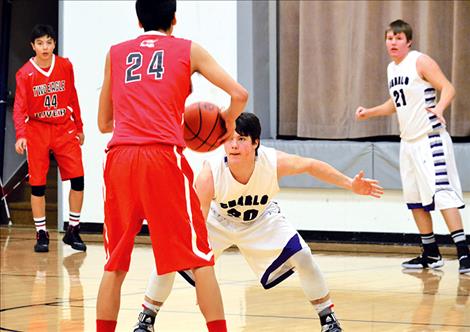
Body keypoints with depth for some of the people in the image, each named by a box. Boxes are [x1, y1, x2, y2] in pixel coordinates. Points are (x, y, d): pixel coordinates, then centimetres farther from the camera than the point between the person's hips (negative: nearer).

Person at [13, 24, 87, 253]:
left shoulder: (65, 66, 0)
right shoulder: (25, 73, -8)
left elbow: (72, 99, 9)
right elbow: (19, 108, -12)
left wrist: (79, 127, 12)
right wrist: (20, 135, -25)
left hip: (64, 129, 2)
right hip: (37, 131, -2)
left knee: (77, 179, -5)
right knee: (38, 184, -1)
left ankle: (73, 231, 8)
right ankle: (41, 234, 12)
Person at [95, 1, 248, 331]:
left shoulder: (116, 53, 21)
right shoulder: (189, 50, 14)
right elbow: (239, 95, 5)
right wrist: (229, 120, 25)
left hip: (119, 158, 3)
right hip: (164, 157, -3)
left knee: (115, 265, 13)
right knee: (200, 259, 3)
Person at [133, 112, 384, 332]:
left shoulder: (274, 162, -35)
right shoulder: (210, 174, -40)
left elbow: (311, 166, -13)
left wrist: (350, 184, -12)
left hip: (261, 219, 1)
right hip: (216, 219, -1)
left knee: (302, 258, -13)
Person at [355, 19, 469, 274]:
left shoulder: (420, 62, -10)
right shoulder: (392, 69, 14)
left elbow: (448, 88, -18)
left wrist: (439, 107, -36)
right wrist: (369, 113, 19)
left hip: (430, 139, -9)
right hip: (408, 142, 9)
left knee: (442, 193, -16)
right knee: (414, 199, 10)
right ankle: (431, 255, 18)